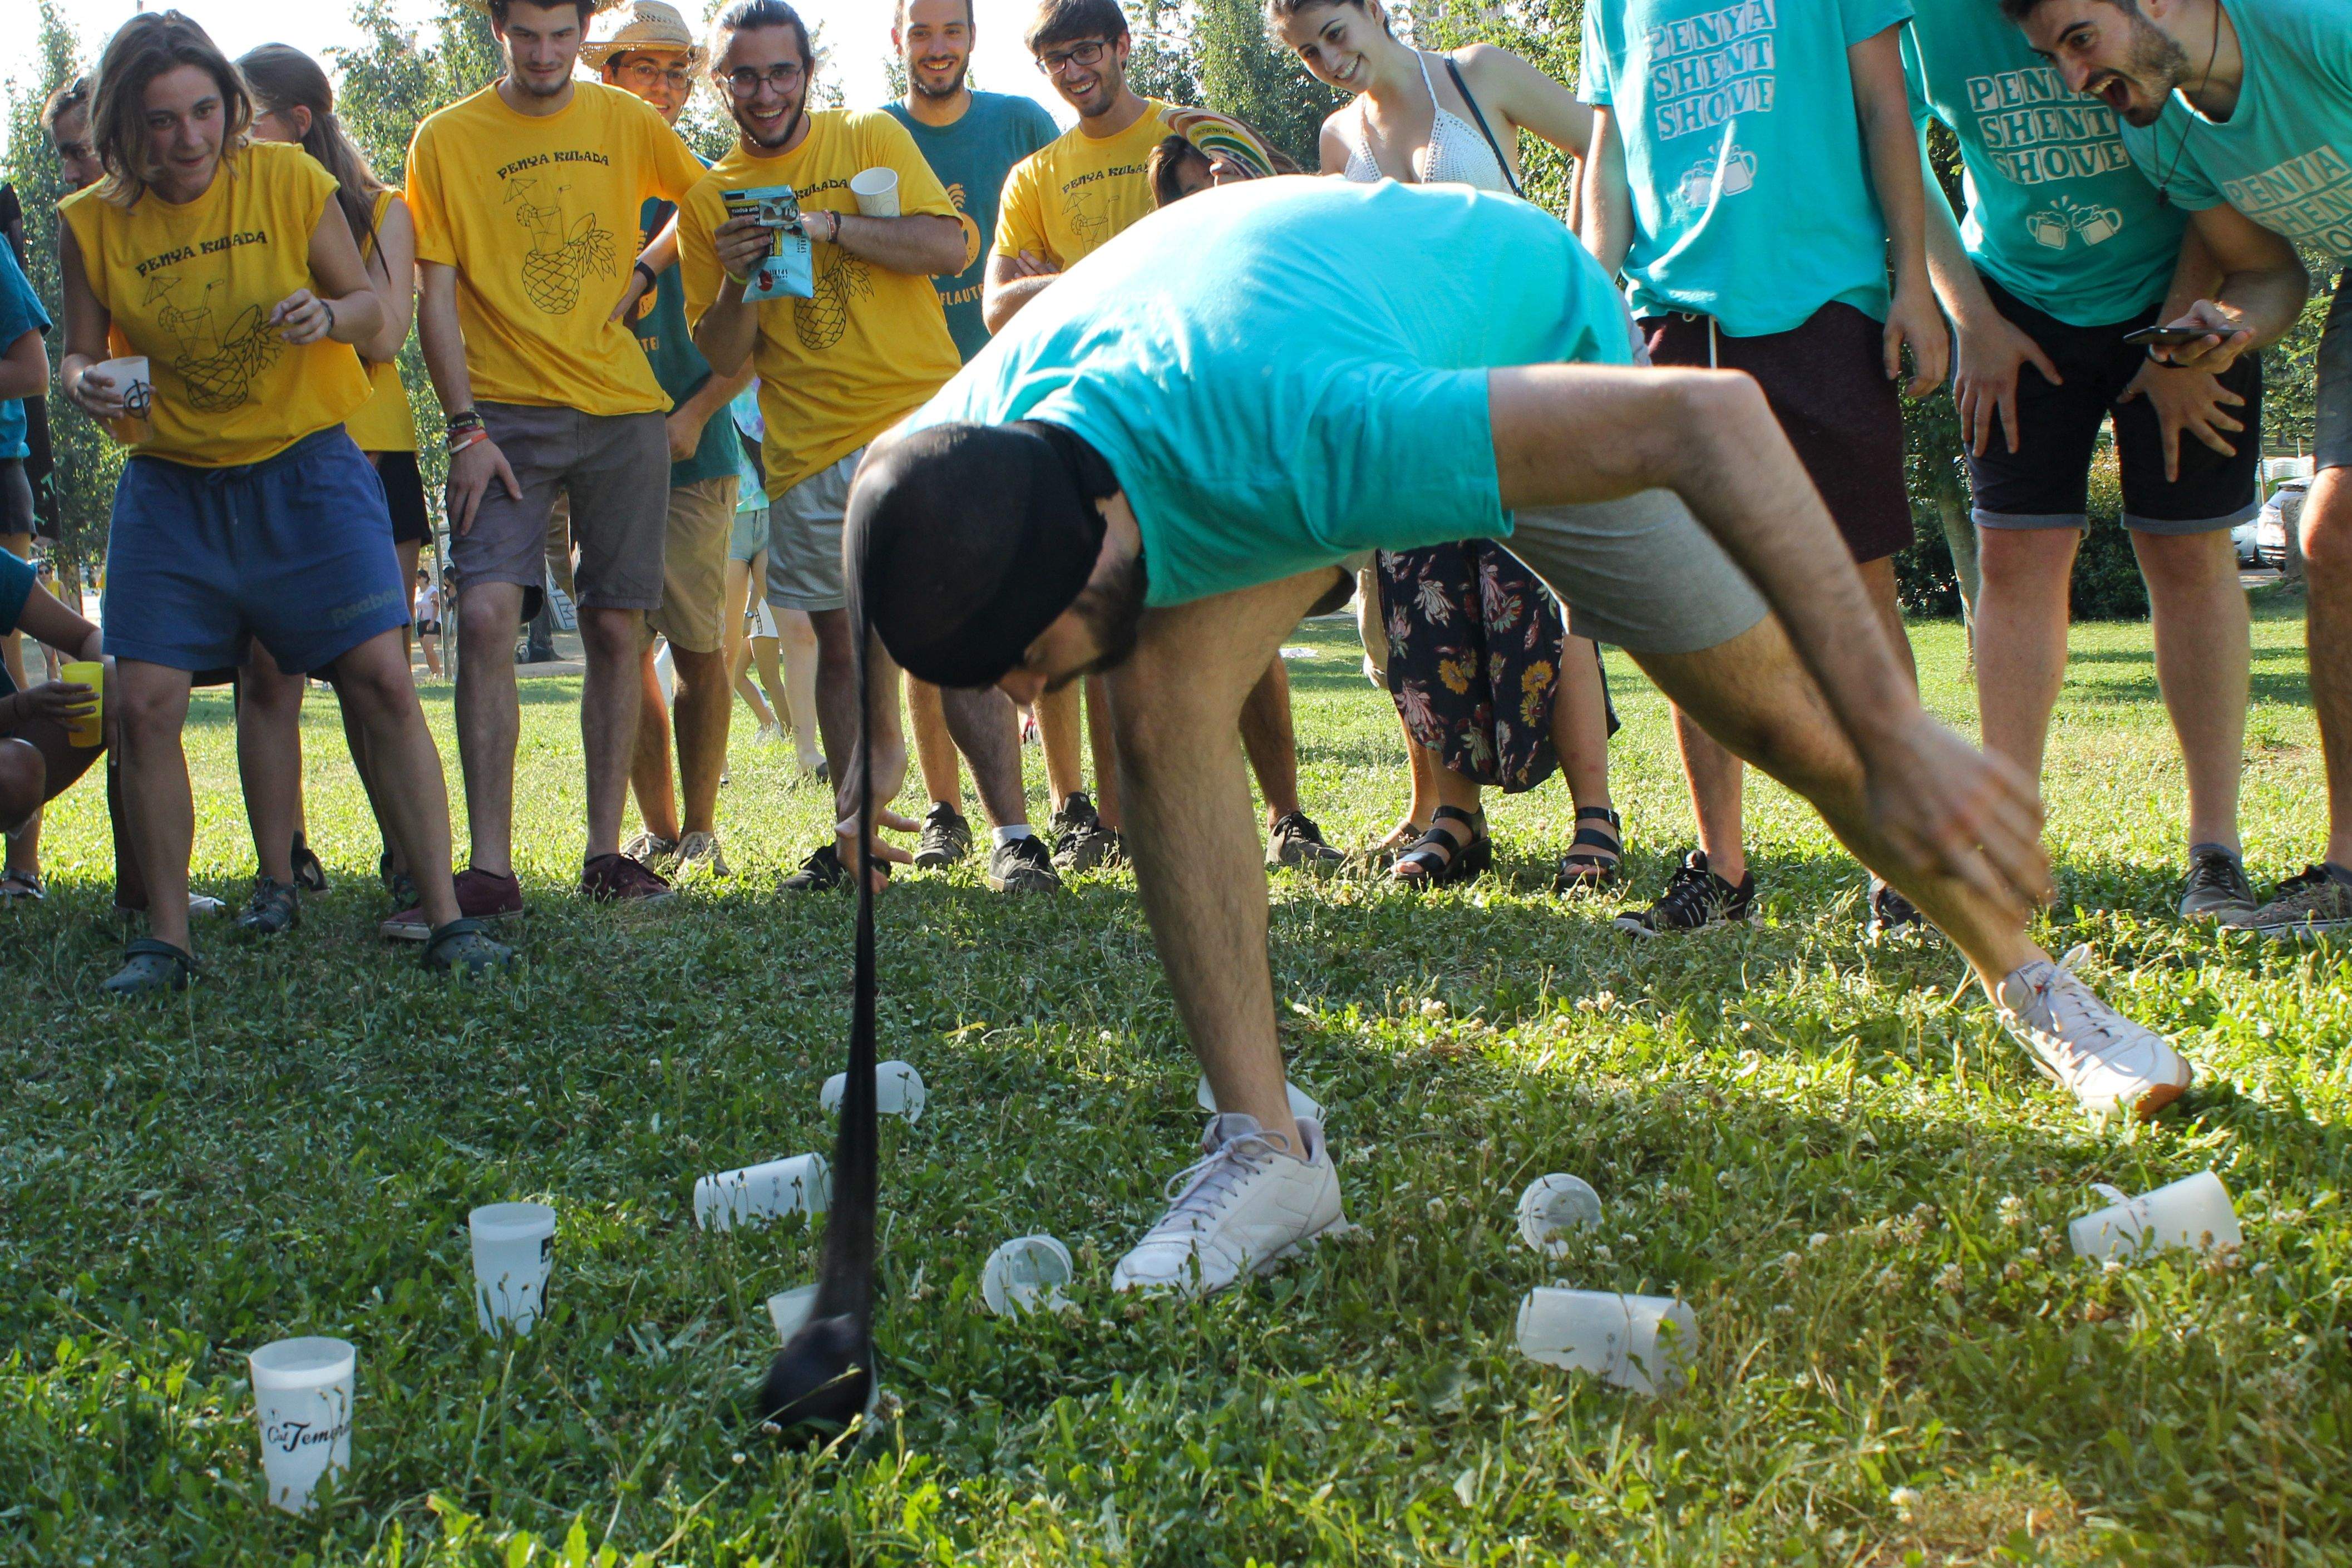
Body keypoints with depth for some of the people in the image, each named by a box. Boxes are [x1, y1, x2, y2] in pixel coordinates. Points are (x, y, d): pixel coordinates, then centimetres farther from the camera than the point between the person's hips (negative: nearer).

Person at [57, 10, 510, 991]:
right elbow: (80, 354, 7)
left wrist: (328, 316, -21)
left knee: (381, 680, -11)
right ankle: (166, 939, 10)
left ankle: (447, 918, -4)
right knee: (142, 705, -5)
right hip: (171, 486, 2)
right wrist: (85, 386, -17)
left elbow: (371, 306, 2)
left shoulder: (288, 180, -6)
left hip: (306, 468, -2)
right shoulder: (91, 223, -3)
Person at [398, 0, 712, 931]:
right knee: (486, 613, -16)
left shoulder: (627, 122, 9)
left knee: (618, 625, 2)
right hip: (504, 414, -2)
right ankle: (491, 870, -14)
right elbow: (435, 296, -1)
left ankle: (605, 854, 12)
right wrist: (466, 428, -10)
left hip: (624, 409, 2)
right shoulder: (447, 140, 3)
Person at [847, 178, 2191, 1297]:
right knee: (1164, 699, -22)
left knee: (1792, 718, -1)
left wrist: (1900, 740, -51)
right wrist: (880, 735, 0)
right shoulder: (960, 460, -30)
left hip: (1533, 342, -4)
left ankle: (2032, 983, 29)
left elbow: (1705, 413, -50)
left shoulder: (1313, 433, -50)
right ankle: (1267, 1151, -13)